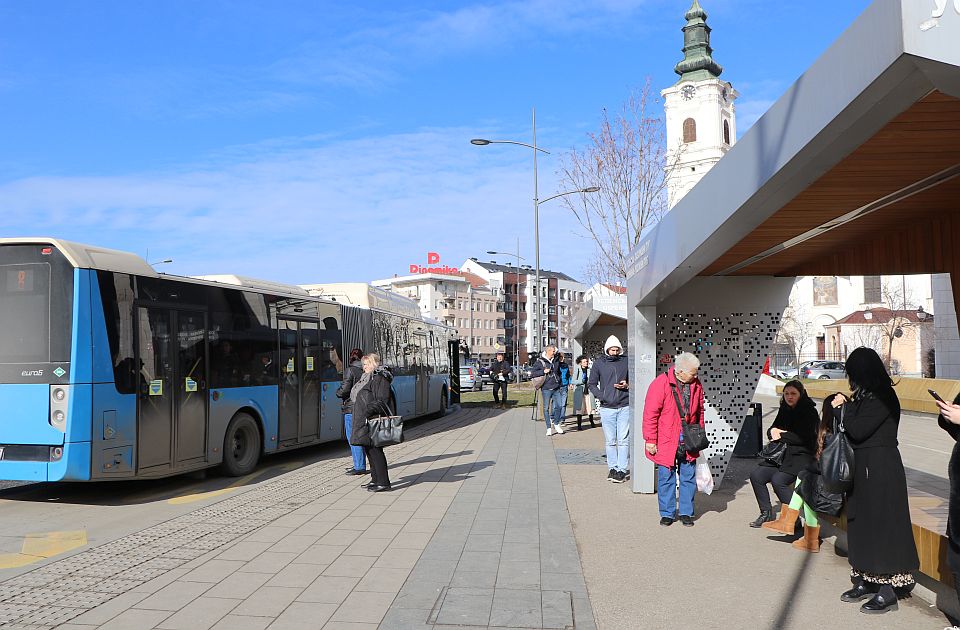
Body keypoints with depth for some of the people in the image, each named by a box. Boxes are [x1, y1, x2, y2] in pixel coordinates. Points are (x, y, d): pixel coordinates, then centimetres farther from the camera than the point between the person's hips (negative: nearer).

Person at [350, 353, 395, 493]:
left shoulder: (380, 378, -11)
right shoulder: (367, 378, 21)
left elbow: (382, 401, -19)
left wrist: (370, 412, -29)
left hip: (373, 419, -10)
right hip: (364, 420, 10)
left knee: (375, 450, -10)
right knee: (369, 450, 12)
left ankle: (383, 483, -7)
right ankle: (376, 480, 20)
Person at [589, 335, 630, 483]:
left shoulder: (626, 362, 5)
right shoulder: (599, 363, 4)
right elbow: (591, 383, 8)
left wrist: (627, 385, -7)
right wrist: (600, 395, -8)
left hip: (625, 406, -1)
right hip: (607, 408, 1)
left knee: (623, 440, -2)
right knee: (610, 441, 7)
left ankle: (622, 469, 2)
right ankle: (613, 468, 17)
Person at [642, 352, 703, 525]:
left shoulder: (696, 385, 2)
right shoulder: (661, 384, -15)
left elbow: (699, 411, 15)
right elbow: (650, 414, -12)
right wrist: (650, 440, -11)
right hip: (666, 441, -4)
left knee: (688, 478, 11)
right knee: (666, 478, 6)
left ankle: (686, 512, 25)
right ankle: (667, 513, 19)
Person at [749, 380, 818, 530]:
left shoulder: (809, 412, -7)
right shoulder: (785, 410, 15)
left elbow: (804, 437, -18)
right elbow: (771, 430, 17)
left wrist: (781, 435, -8)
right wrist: (773, 431, -8)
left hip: (801, 456, -8)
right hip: (782, 455, 8)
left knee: (778, 480, -28)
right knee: (756, 476, -8)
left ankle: (791, 519, -14)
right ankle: (767, 514, 4)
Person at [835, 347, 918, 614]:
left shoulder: (883, 398, -16)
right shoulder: (866, 397, 10)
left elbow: (857, 430, -21)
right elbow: (855, 430, 12)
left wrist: (846, 407, -8)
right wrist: (847, 407, 1)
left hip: (880, 471, -9)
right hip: (863, 467, 9)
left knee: (882, 524, -3)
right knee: (863, 524, 14)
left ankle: (888, 591, 5)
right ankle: (865, 582, 25)